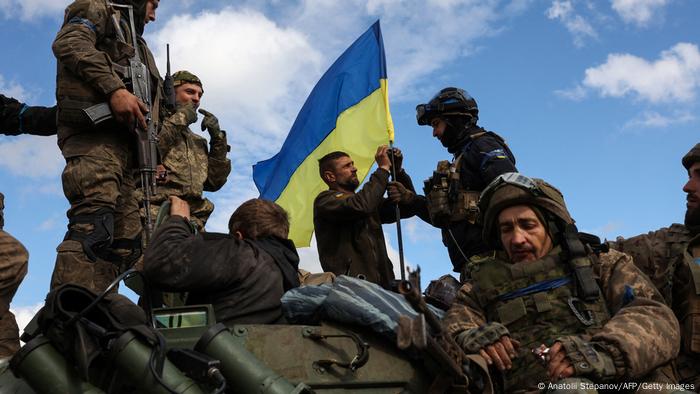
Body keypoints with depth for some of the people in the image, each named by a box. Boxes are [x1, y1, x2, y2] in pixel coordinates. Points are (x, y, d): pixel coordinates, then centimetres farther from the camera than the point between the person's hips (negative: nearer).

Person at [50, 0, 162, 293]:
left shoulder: (137, 45, 37)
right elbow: (68, 43, -8)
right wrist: (115, 89, -19)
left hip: (125, 143, 9)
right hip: (94, 131, -9)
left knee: (126, 242, -2)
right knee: (93, 224, -26)